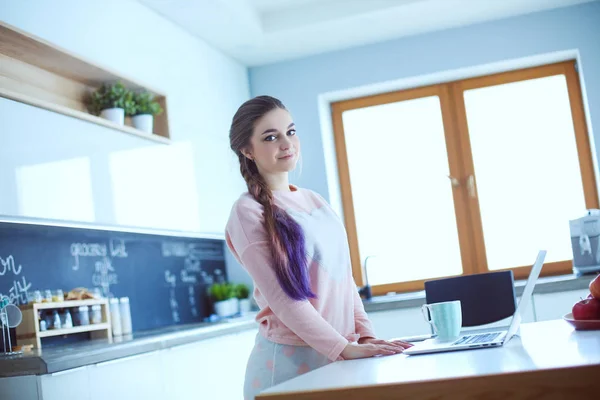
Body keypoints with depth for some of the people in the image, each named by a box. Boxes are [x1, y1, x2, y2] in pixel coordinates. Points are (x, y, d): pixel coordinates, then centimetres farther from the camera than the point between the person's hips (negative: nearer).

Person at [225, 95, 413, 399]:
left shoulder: (314, 200, 10)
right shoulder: (248, 212, -10)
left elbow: (343, 274, 11)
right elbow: (282, 297, -16)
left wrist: (365, 334, 0)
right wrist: (344, 348, -19)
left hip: (342, 359, 6)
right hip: (291, 359, -6)